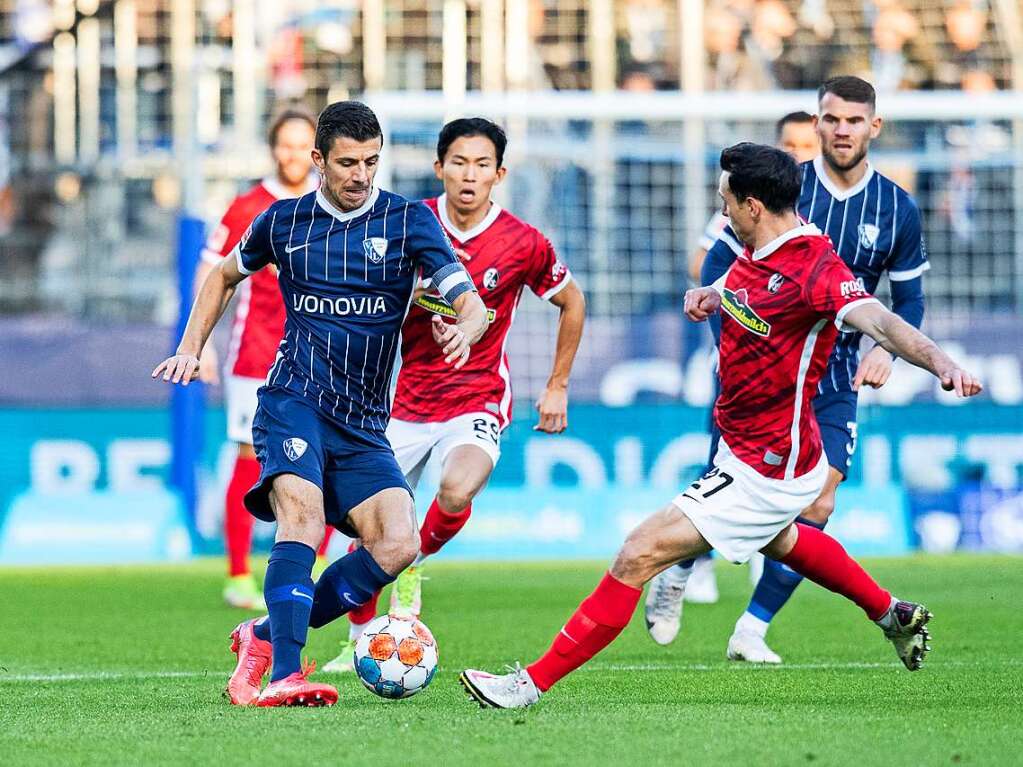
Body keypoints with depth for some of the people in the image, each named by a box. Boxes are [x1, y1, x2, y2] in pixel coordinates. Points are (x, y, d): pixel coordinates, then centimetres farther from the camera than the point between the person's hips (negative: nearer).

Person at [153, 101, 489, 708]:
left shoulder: (409, 221, 3)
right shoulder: (284, 222, 7)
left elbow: (472, 305, -7)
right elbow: (226, 275, 28)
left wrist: (464, 330, -31)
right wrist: (190, 349, 16)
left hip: (364, 425, 2)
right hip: (294, 402, -2)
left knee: (398, 545, -17)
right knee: (302, 518, -28)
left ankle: (266, 637, -3)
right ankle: (283, 675, -38)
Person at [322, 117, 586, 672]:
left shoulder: (523, 243, -9)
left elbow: (572, 302, 9)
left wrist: (557, 388, 10)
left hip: (478, 402, -2)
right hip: (407, 401, 2)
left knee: (456, 493, -32)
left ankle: (416, 564, 1)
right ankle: (360, 640, 25)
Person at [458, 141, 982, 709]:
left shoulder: (815, 270, -27)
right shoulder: (755, 256, 0)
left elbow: (879, 322, -42)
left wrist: (941, 363, -58)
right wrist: (709, 295, 2)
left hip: (768, 471, -11)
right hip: (745, 451, 11)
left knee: (640, 554, -14)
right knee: (778, 541, 39)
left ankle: (533, 683, -9)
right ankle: (894, 615, 59)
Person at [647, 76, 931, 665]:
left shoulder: (898, 209, 1)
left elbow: (910, 300, 9)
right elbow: (719, 264, -2)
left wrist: (886, 350, -10)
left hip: (834, 375, 2)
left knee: (816, 507, -8)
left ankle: (752, 630, 5)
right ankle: (674, 578, 25)